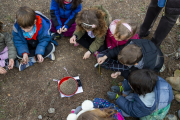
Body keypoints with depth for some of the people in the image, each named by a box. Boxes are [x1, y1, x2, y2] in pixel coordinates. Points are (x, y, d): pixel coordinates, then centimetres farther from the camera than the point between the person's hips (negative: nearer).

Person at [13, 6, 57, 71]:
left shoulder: (43, 25, -34)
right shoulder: (17, 26, -26)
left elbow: (44, 39, -25)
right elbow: (18, 41, -18)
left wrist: (39, 53, -35)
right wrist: (24, 53, -31)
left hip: (39, 43, -2)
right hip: (28, 45, 3)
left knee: (50, 47, -29)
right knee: (19, 53, -23)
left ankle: (31, 61, -14)